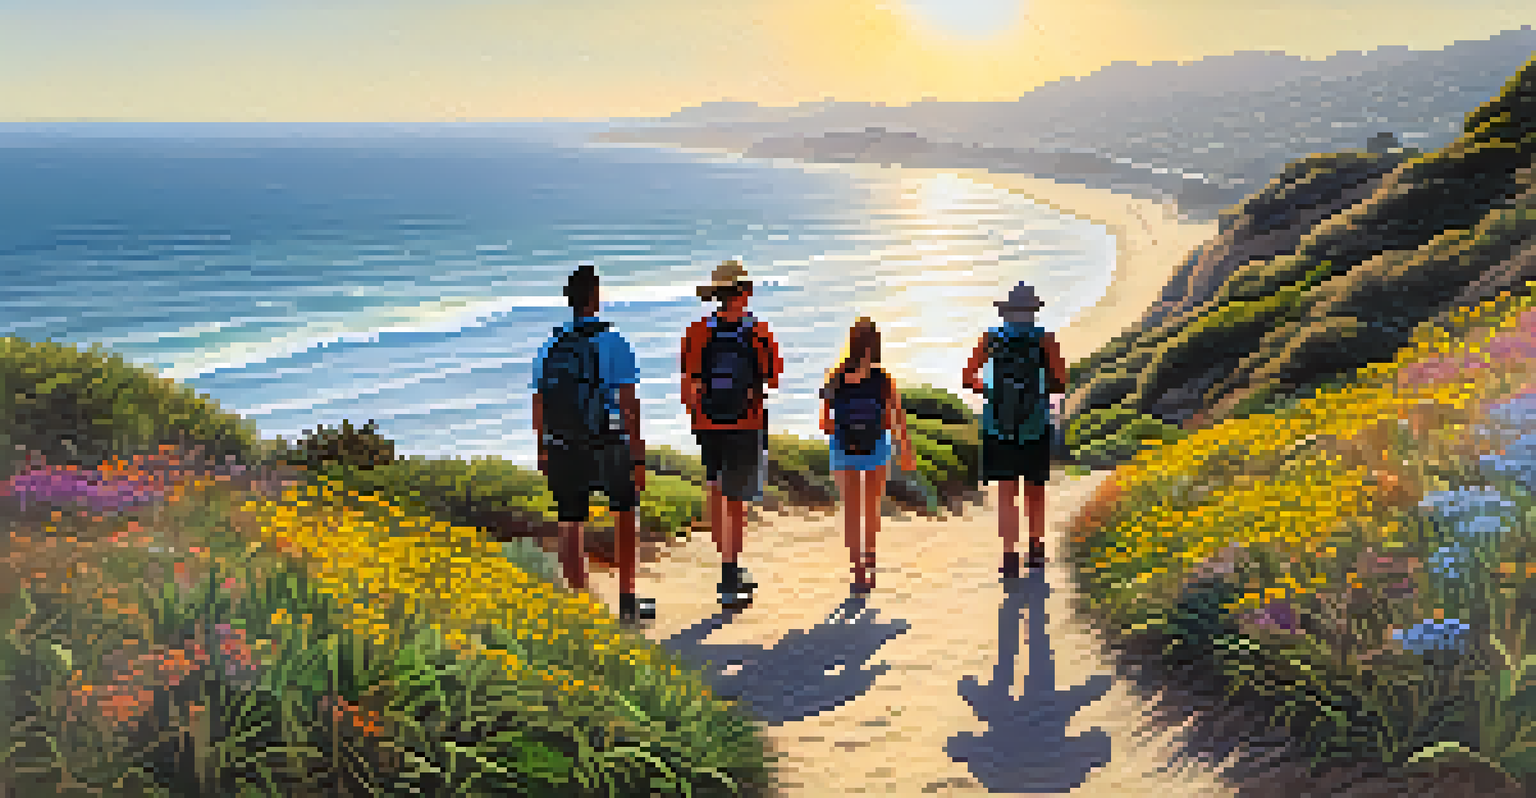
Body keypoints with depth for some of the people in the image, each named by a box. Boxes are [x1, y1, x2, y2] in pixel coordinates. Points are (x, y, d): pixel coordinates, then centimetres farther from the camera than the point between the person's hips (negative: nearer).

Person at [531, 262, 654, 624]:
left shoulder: (549, 347, 5)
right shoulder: (613, 344, -9)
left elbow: (538, 405, 9)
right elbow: (629, 404, -12)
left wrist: (543, 451, 19)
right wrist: (638, 455, -8)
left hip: (562, 449, 3)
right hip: (607, 448, -3)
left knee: (570, 527, 6)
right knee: (624, 520, 14)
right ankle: (627, 601, 16)